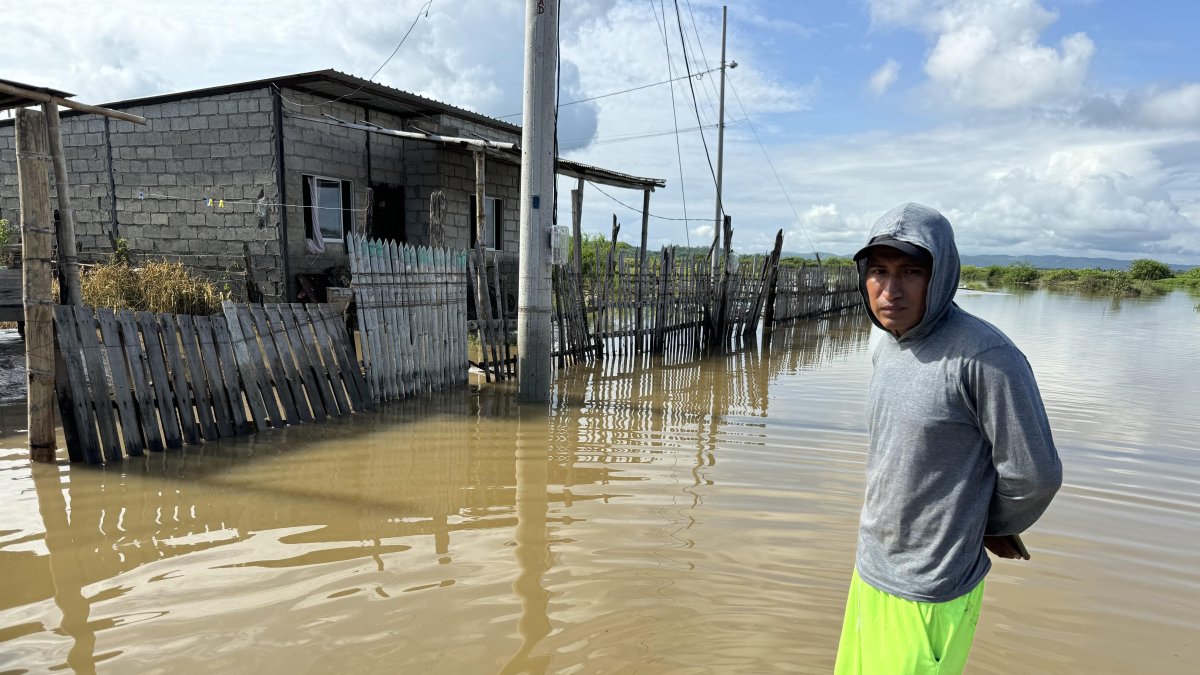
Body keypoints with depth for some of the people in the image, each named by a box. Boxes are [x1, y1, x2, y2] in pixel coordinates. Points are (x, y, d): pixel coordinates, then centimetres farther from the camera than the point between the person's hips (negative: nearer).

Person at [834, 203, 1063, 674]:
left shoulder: (985, 354, -21)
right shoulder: (887, 347, 4)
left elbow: (1034, 474, -16)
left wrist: (993, 529, 1)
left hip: (928, 595, -7)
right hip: (869, 569, 8)